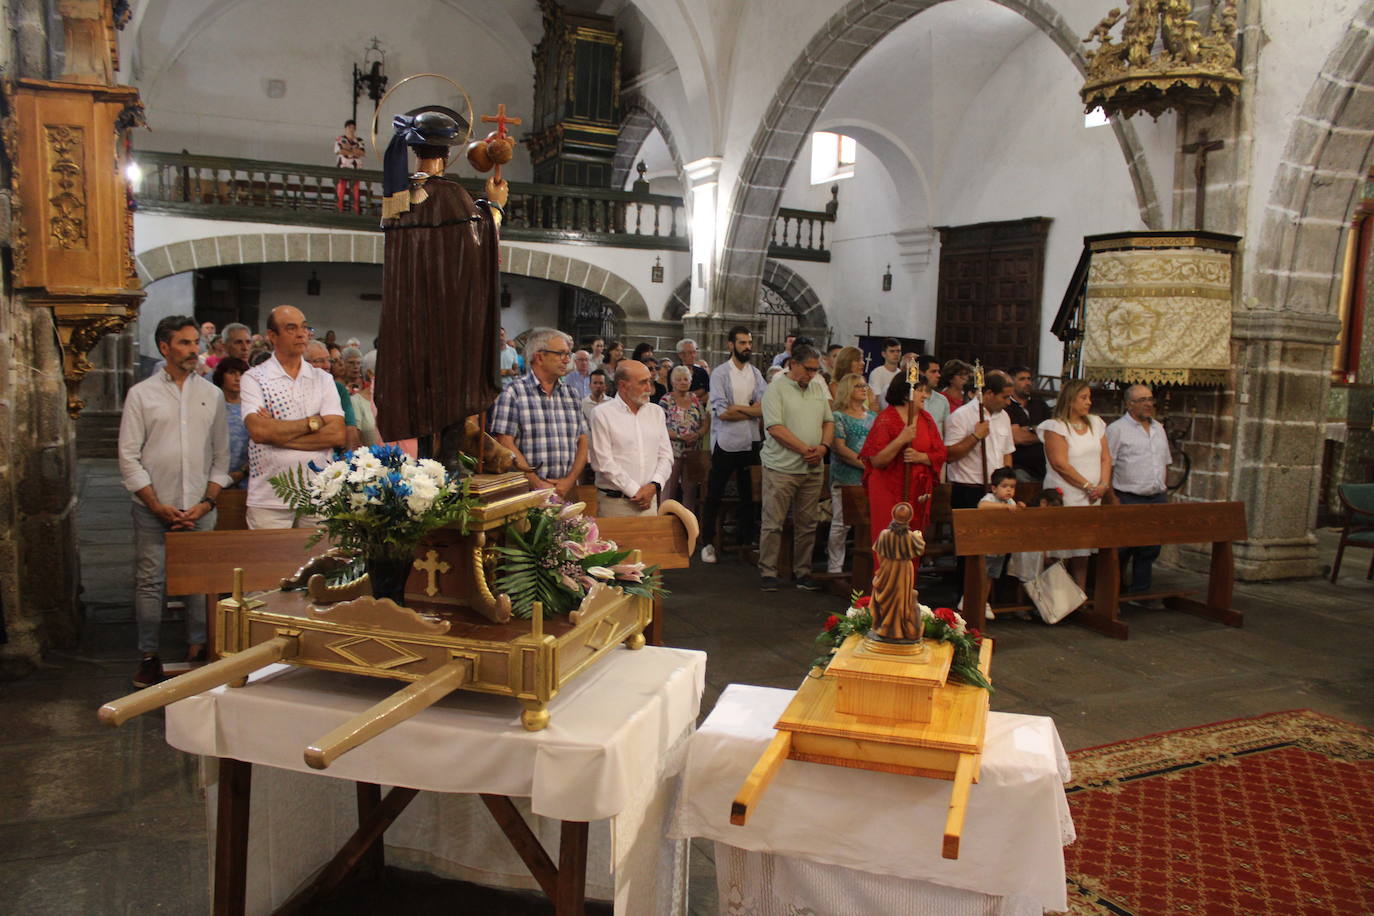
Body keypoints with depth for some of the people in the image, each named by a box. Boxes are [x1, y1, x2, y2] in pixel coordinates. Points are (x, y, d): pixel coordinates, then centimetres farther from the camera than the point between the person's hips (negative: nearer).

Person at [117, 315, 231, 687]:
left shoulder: (211, 395, 8)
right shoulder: (141, 394, 2)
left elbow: (221, 455, 9)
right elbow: (129, 457, -2)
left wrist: (207, 502, -3)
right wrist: (158, 506, -8)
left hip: (200, 509, 2)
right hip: (153, 509, -1)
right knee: (149, 582, 2)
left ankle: (197, 651, 17)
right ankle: (149, 656, 14)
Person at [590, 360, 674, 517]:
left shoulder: (656, 412, 12)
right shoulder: (602, 414, -5)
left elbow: (666, 455, 10)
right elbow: (604, 462, -11)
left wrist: (654, 486, -6)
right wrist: (634, 491, -11)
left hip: (649, 501, 4)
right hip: (614, 503, -4)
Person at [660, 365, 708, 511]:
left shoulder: (696, 400, 12)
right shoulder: (666, 400, -2)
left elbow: (704, 424, 11)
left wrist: (697, 434, -11)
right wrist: (680, 436, -20)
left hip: (693, 451, 4)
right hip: (672, 451, -4)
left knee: (691, 490, 9)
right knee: (669, 490, -3)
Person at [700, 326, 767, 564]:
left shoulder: (756, 373, 8)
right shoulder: (720, 373, -5)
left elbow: (764, 408, -5)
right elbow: (721, 412, -16)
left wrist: (736, 408, -16)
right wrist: (751, 410, -8)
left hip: (751, 443, 5)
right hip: (725, 443, -4)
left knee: (748, 495, 12)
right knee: (714, 495, 3)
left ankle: (746, 541, 24)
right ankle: (707, 542, 14)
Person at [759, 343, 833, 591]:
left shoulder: (818, 389, 14)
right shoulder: (776, 389, -6)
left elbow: (829, 421, 17)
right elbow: (775, 428, -14)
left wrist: (823, 447, -3)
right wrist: (805, 449, -15)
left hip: (813, 468, 6)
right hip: (781, 467, -6)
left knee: (807, 524, 10)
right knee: (773, 522, -1)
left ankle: (802, 572, 20)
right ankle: (768, 573, 8)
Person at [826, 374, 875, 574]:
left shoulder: (872, 416, 17)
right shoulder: (838, 417, -1)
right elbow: (839, 448, -10)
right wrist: (865, 463, -15)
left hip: (870, 477, 5)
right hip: (845, 479, -5)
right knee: (841, 524, -2)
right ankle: (835, 568, 6)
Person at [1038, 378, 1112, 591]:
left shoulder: (1095, 423, 14)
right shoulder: (1055, 426, -7)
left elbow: (1105, 456, 13)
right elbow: (1060, 464, -14)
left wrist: (1103, 484, -4)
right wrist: (1088, 486, -12)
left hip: (1092, 500, 6)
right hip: (1064, 500, -6)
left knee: (1083, 553, 8)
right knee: (1061, 553, -6)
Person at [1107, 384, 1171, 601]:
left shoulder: (1158, 428, 16)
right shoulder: (1117, 429, -6)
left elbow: (1165, 462, 24)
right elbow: (1107, 466, -10)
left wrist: (1163, 488, 15)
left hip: (1157, 497, 6)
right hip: (1129, 499, -6)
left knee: (1150, 548, 8)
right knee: (1123, 548, -3)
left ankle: (1141, 591, 18)